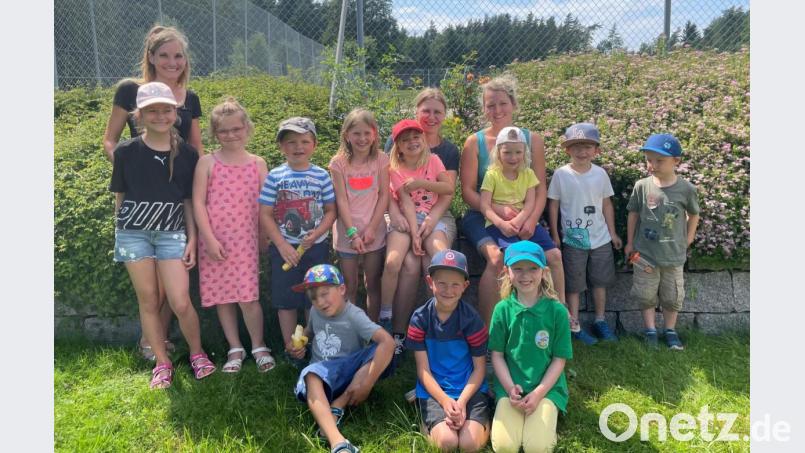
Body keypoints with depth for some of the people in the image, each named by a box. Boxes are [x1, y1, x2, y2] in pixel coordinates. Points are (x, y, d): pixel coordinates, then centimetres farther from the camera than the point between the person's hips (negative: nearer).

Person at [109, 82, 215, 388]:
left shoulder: (187, 154, -1)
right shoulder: (126, 152, -4)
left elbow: (189, 201, 4)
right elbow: (120, 196, 6)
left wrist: (192, 239, 1)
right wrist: (121, 232, 8)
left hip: (172, 234, 0)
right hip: (133, 233, 0)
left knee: (181, 303, -6)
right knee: (148, 302, 7)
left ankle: (197, 354, 18)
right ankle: (162, 363, 21)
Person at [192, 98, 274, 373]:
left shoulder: (257, 164, 5)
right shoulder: (207, 163, 1)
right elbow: (198, 202, -2)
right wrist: (210, 239, -9)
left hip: (246, 241, 0)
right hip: (214, 241, 1)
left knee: (248, 297, -5)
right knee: (222, 296, 8)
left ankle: (258, 347, 15)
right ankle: (235, 349, 23)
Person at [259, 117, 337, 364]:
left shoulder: (321, 175, -1)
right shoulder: (275, 176, -4)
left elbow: (331, 211, 3)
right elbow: (265, 215, -4)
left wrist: (317, 233, -14)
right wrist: (282, 245, -11)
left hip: (316, 247, 1)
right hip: (284, 248, -1)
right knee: (286, 300, 8)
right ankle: (290, 348, 23)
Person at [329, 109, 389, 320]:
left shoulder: (381, 160, 0)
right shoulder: (339, 163, -3)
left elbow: (384, 196, -2)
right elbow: (341, 200, -7)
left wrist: (372, 228, -10)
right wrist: (352, 232, -14)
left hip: (374, 230, 1)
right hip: (347, 231, -1)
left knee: (373, 285, 9)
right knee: (350, 286, 7)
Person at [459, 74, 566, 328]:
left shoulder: (532, 141, 8)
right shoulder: (475, 142, 1)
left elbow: (540, 188, 5)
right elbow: (468, 190, -4)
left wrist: (531, 220, -13)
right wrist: (499, 214, -18)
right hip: (482, 216, -2)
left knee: (554, 256, -21)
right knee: (496, 257, -32)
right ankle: (486, 330, -20)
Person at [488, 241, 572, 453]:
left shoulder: (557, 311, -6)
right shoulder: (502, 309, -3)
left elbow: (559, 360, -3)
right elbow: (497, 355, 1)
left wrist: (538, 393, -13)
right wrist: (510, 388, -13)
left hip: (546, 387, -1)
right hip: (510, 386, 1)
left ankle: (546, 420, 12)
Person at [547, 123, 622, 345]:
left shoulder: (600, 174, -2)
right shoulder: (561, 174, -10)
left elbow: (606, 204, 6)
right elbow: (553, 205, -4)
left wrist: (612, 233, 8)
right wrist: (555, 236, -5)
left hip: (600, 239, 3)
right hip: (573, 240, -3)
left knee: (600, 281, 14)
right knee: (574, 285, 6)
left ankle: (600, 321, 30)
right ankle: (574, 326, 17)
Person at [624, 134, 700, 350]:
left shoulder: (686, 189, -10)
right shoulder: (642, 186, -9)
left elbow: (694, 215, 7)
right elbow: (633, 214, 3)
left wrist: (687, 240, 5)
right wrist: (630, 243, 6)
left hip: (673, 255, 0)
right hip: (645, 253, 0)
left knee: (672, 296, 12)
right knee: (646, 295, 9)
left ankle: (670, 331, 30)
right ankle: (651, 330, 25)